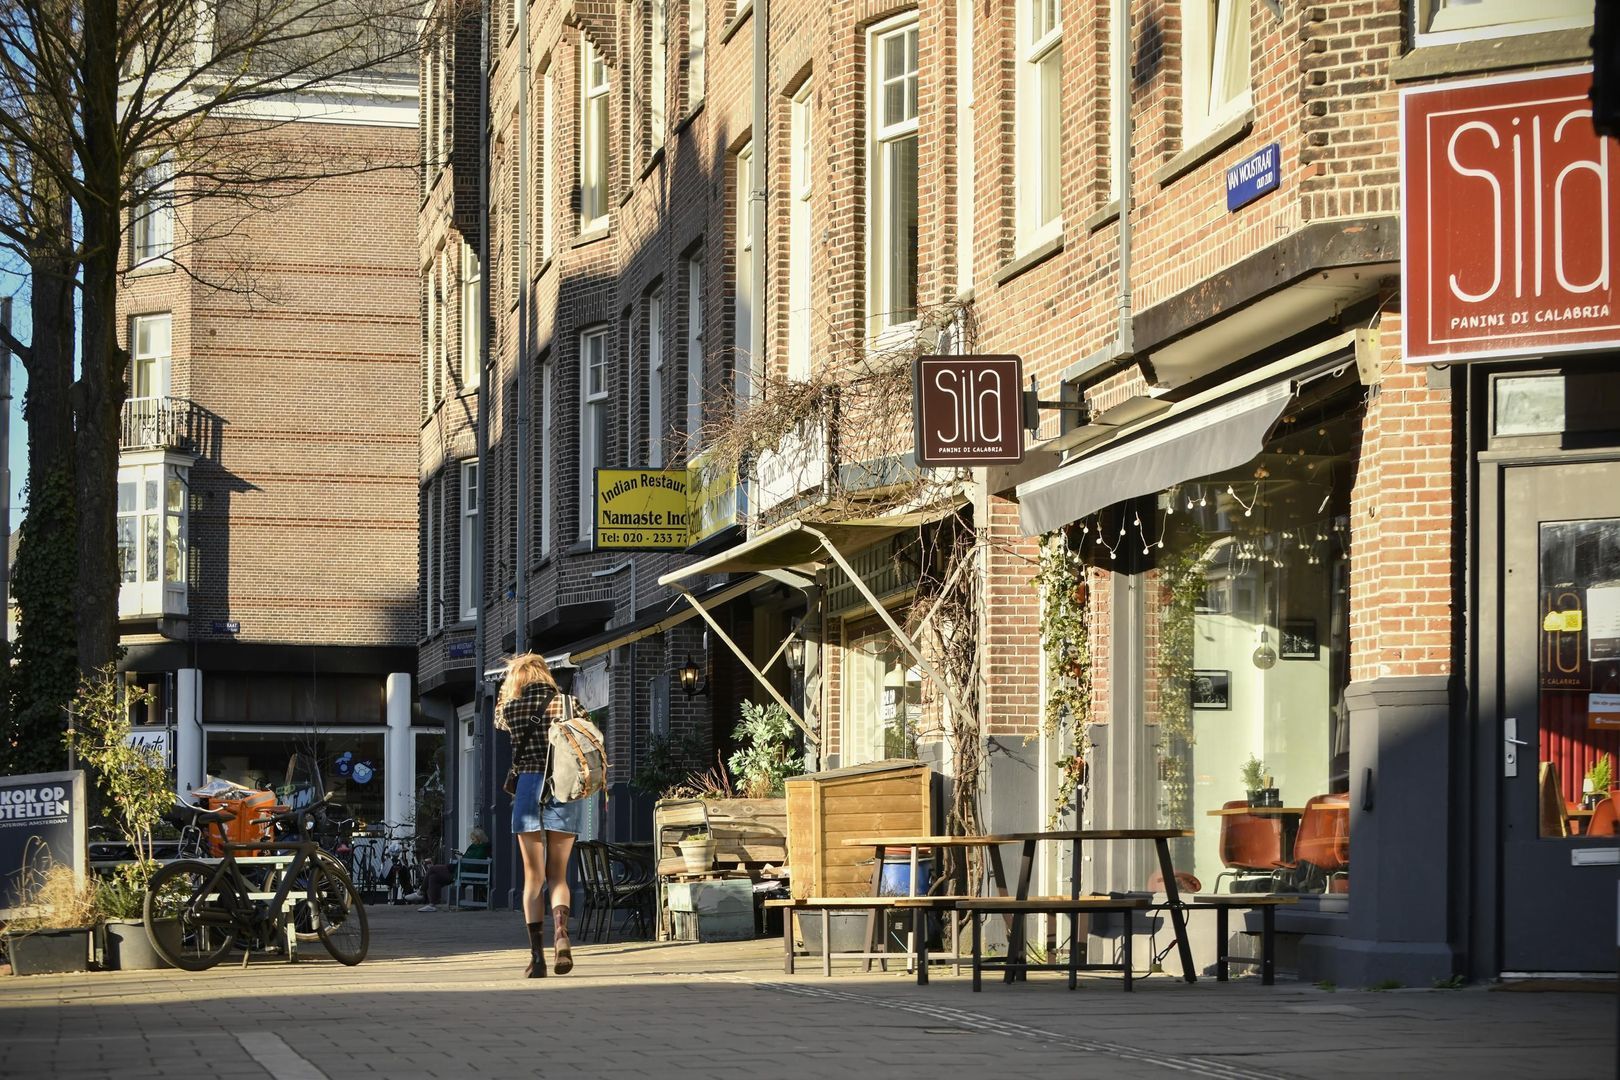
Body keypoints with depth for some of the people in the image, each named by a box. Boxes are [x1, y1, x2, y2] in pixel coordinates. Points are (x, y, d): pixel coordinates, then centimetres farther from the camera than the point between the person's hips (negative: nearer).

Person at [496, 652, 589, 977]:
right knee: (558, 875, 9)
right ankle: (560, 930, -19)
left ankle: (537, 955, -2)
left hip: (530, 785, -1)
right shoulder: (567, 705, 5)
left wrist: (509, 679, 33)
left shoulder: (513, 708, 3)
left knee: (533, 877, 5)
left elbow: (498, 718, 27)